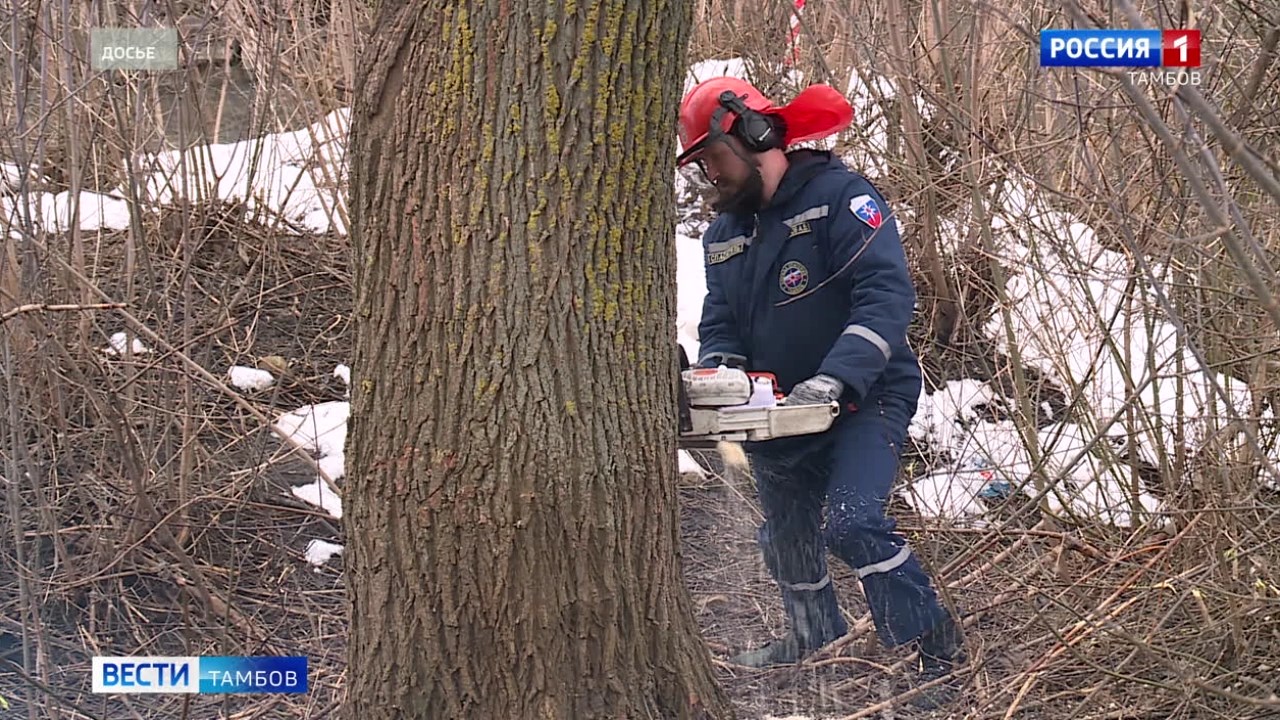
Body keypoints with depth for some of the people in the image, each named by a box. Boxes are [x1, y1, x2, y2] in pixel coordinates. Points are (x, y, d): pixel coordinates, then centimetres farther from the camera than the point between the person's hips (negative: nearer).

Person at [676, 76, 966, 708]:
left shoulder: (839, 196, -18)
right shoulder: (724, 233, 6)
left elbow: (887, 295, -27)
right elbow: (720, 321, 9)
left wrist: (832, 379, -37)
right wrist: (718, 371, -15)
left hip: (865, 399, -8)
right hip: (781, 411, 8)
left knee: (855, 523, -24)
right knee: (785, 534, 19)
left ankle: (935, 649, -11)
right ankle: (815, 635, 43)